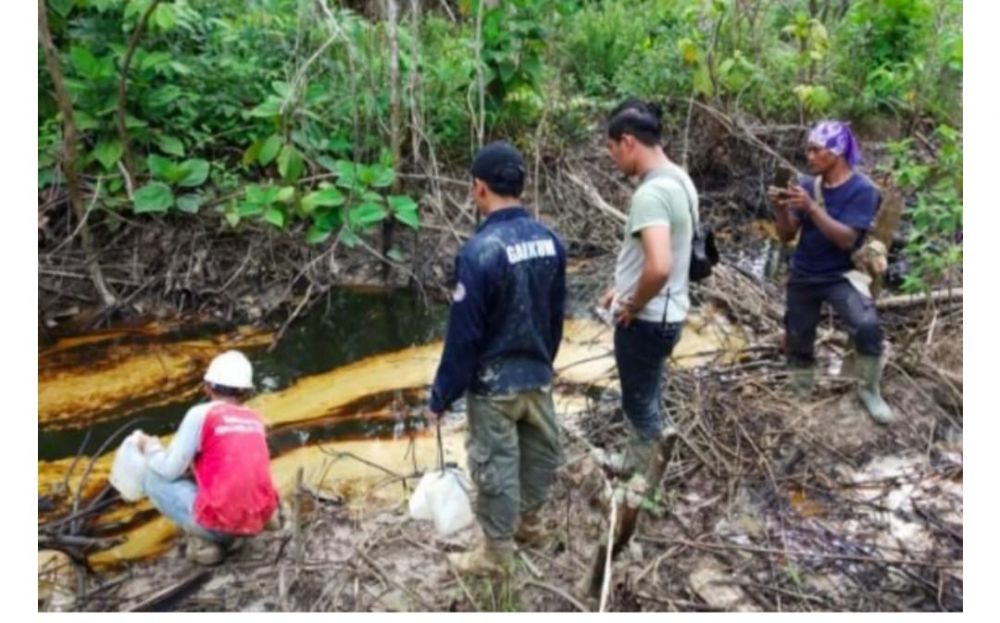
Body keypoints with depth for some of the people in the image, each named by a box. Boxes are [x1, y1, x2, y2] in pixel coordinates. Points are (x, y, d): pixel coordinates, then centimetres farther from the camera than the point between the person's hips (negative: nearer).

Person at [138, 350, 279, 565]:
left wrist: (151, 448, 19)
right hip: (259, 520, 6)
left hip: (218, 521, -6)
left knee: (153, 479, 14)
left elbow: (169, 471, -1)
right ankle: (227, 537, 14)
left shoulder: (201, 414, -5)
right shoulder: (256, 420, 11)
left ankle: (202, 541, 3)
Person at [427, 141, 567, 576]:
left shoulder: (480, 251, -25)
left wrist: (441, 397, -9)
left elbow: (462, 335, -21)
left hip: (493, 384, -6)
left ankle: (497, 552, 28)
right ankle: (530, 522, 46)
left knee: (495, 466, 10)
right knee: (540, 452, 23)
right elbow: (556, 316, 6)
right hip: (538, 375, 7)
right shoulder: (550, 241, -4)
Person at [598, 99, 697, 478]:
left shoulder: (651, 193, -26)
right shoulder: (677, 179, 6)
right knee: (644, 400, 24)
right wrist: (624, 290, 15)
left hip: (646, 320, -10)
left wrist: (633, 306, -19)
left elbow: (659, 266, -37)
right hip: (665, 315, 10)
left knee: (641, 405, 9)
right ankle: (637, 464, 42)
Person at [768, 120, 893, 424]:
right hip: (802, 276, 5)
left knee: (867, 327, -26)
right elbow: (787, 235, 1)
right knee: (798, 340, 10)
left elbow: (846, 239, -24)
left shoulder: (862, 189, -13)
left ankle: (869, 391, -3)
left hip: (840, 275, -4)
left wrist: (812, 207, -31)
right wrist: (781, 208, -18)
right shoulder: (808, 184, 0)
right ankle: (801, 397, 31)